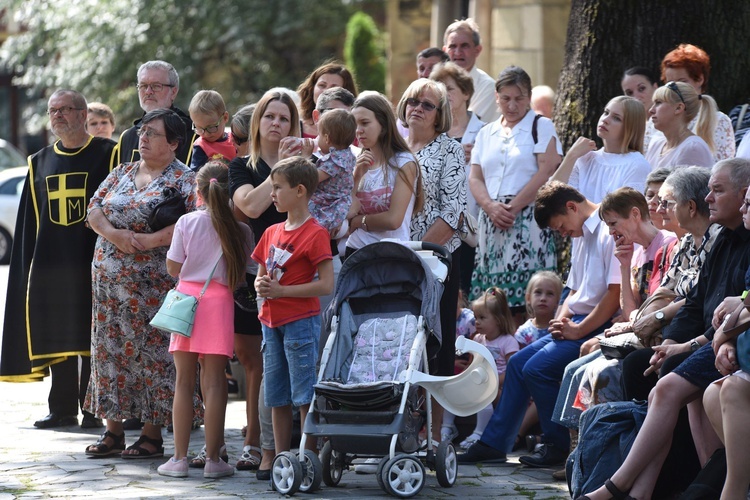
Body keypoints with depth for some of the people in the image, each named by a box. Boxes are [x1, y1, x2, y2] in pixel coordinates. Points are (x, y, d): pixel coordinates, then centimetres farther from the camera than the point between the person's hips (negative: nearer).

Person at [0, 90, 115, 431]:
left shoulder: (107, 153, 1)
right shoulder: (40, 162, 15)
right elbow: (30, 221, 17)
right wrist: (30, 264, 9)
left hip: (92, 261, -4)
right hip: (51, 262, 4)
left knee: (92, 336, -2)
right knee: (58, 336, 5)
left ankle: (93, 409, 3)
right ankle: (63, 409, 12)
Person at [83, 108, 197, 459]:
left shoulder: (184, 180, -4)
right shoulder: (121, 174, 14)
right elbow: (93, 210, 8)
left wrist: (148, 240, -21)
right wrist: (114, 235, -11)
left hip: (153, 281, -6)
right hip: (109, 278, 6)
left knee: (152, 350, -4)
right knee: (110, 348, 7)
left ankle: (152, 434, 3)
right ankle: (113, 432, 15)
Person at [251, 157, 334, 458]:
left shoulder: (315, 234, -9)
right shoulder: (271, 233, 14)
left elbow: (326, 284, -16)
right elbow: (261, 275, 23)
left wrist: (281, 291, -16)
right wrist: (260, 285, -1)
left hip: (301, 322, -8)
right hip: (271, 321, 8)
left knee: (304, 398, -7)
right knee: (277, 398, 10)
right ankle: (281, 459, 16)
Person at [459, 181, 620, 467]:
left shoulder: (610, 233, -15)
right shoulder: (584, 238, 19)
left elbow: (616, 293, -22)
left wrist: (578, 330, -17)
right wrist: (562, 319, 4)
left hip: (598, 326, -11)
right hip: (576, 324, 11)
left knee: (538, 368, -20)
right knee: (518, 363, 6)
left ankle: (557, 446, -5)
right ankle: (494, 444, 10)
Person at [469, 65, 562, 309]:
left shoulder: (542, 127, 5)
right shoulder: (486, 133, 19)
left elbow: (546, 172, -7)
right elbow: (475, 178, 12)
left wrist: (513, 207, -11)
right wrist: (491, 207, -8)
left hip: (529, 219, -5)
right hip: (492, 222, 5)